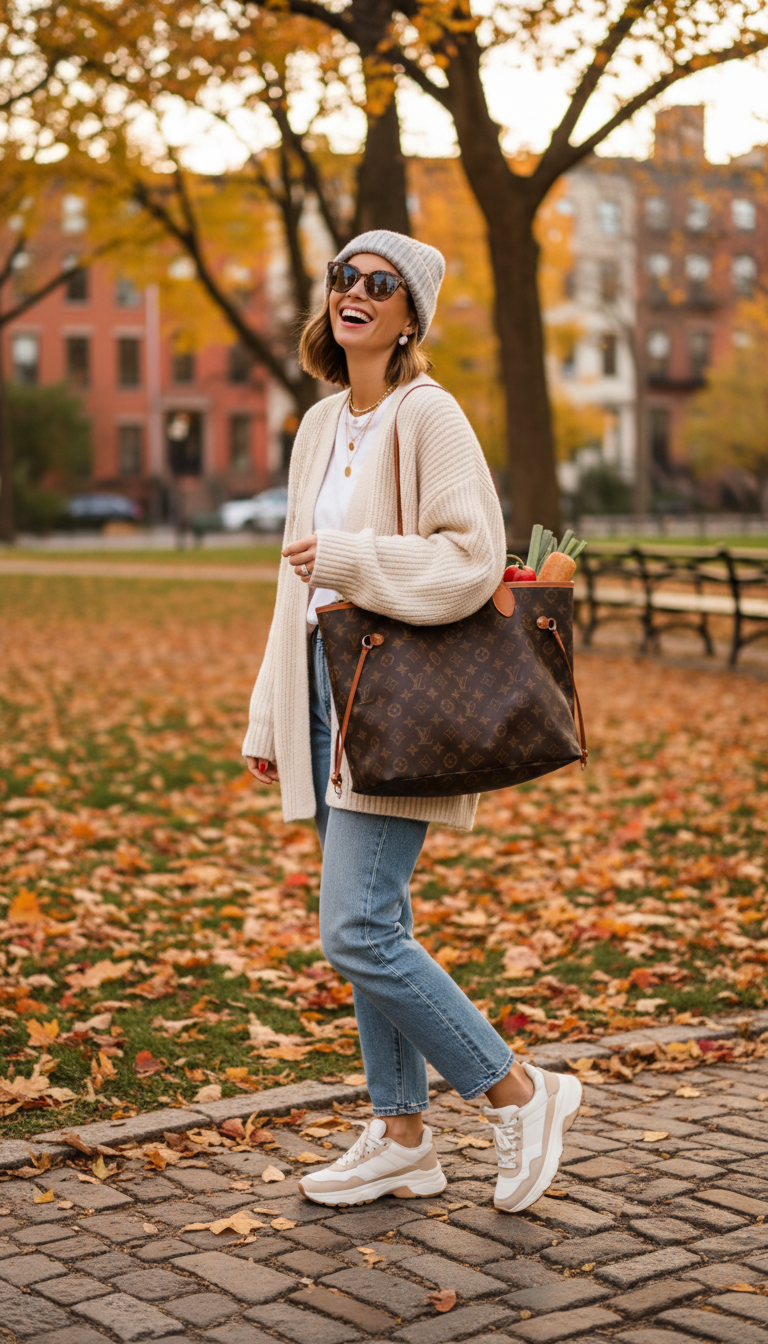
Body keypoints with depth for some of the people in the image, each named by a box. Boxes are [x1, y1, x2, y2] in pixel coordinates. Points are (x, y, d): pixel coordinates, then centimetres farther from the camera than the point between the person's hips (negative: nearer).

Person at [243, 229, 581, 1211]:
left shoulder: (427, 415, -9)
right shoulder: (320, 427, 15)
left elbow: (473, 558, -17)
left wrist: (349, 557, -17)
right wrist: (269, 719, 18)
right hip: (329, 687, 8)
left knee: (358, 931, -12)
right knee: (368, 927, 10)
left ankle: (519, 1093, 4)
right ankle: (401, 1138, 21)